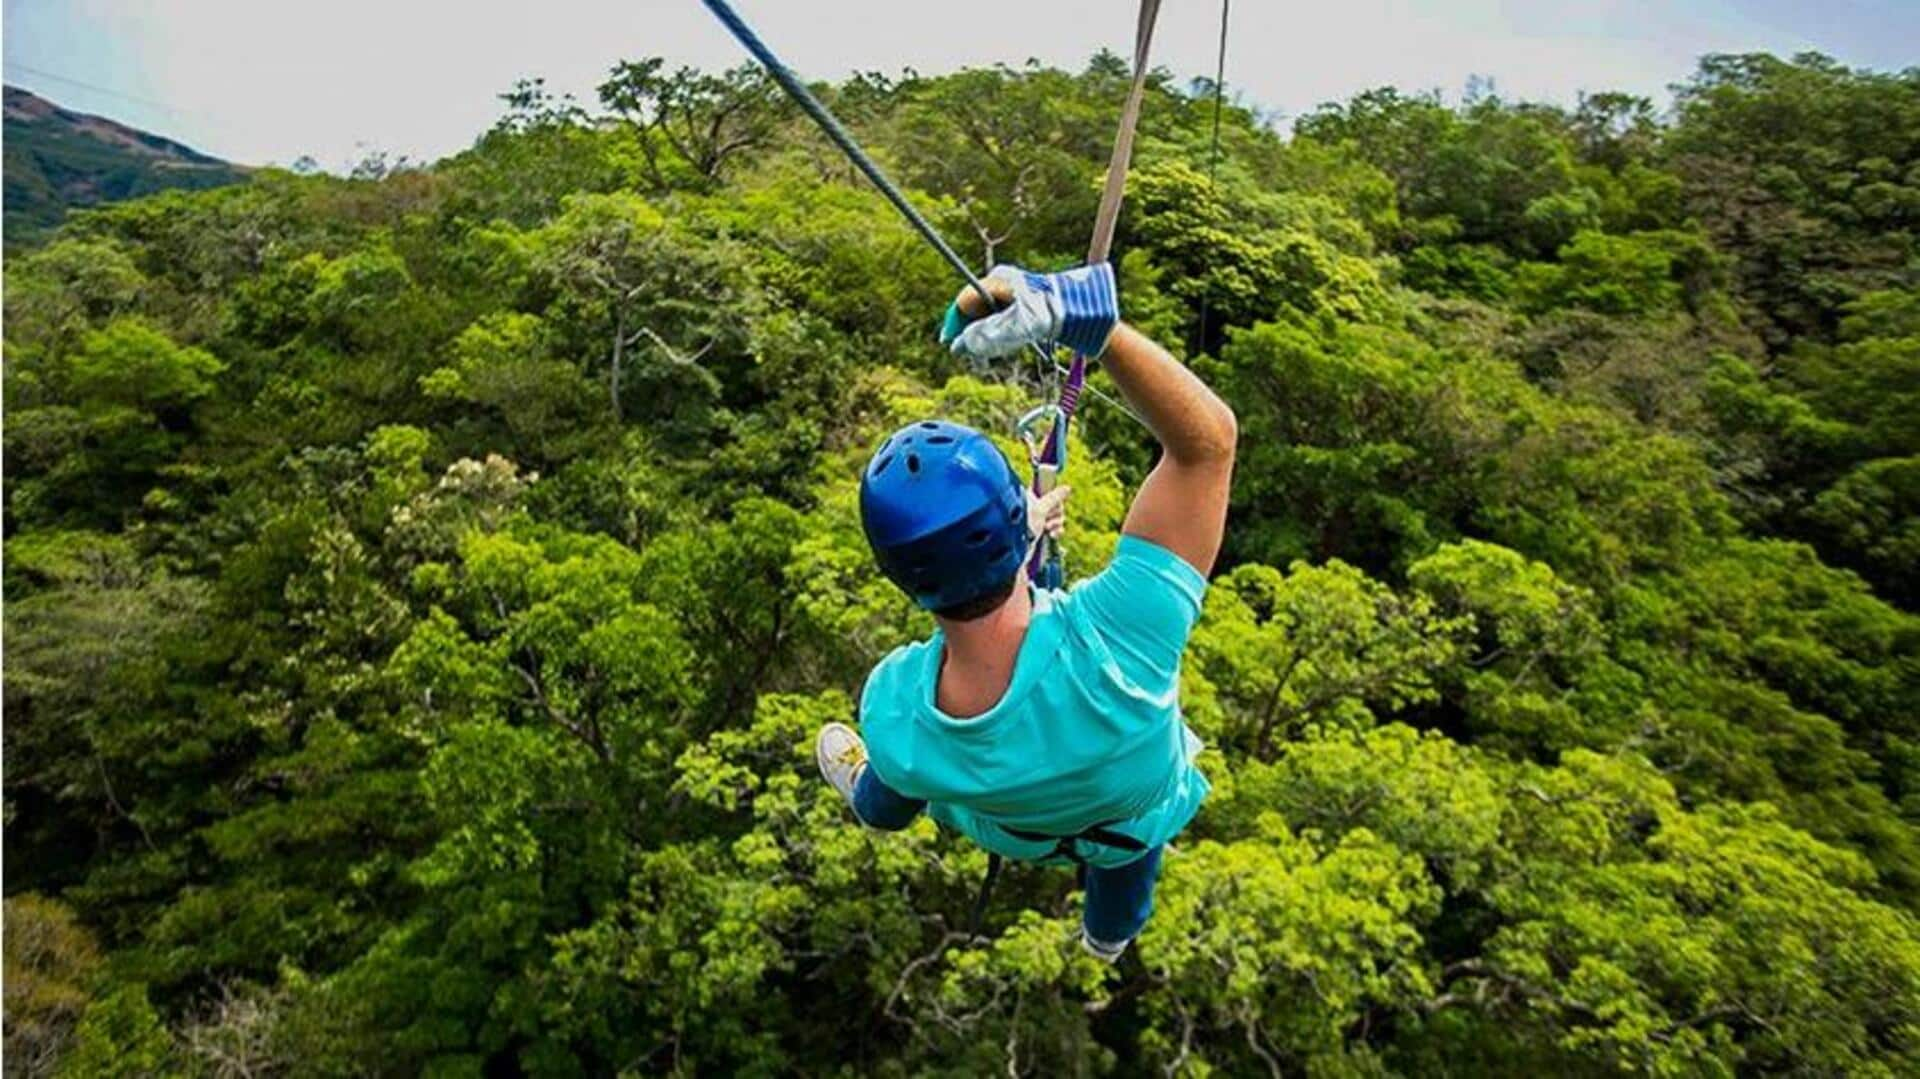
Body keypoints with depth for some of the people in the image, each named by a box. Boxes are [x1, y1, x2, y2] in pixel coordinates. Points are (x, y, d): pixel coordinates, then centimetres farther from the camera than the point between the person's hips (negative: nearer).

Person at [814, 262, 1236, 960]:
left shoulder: (892, 714, -41)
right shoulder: (1117, 641, -52)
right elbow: (1208, 437, -47)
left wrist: (1011, 541, -6)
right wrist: (1077, 312, -57)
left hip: (1004, 828, 0)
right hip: (1136, 831, 1)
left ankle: (878, 806, 66)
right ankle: (1112, 931, 72)